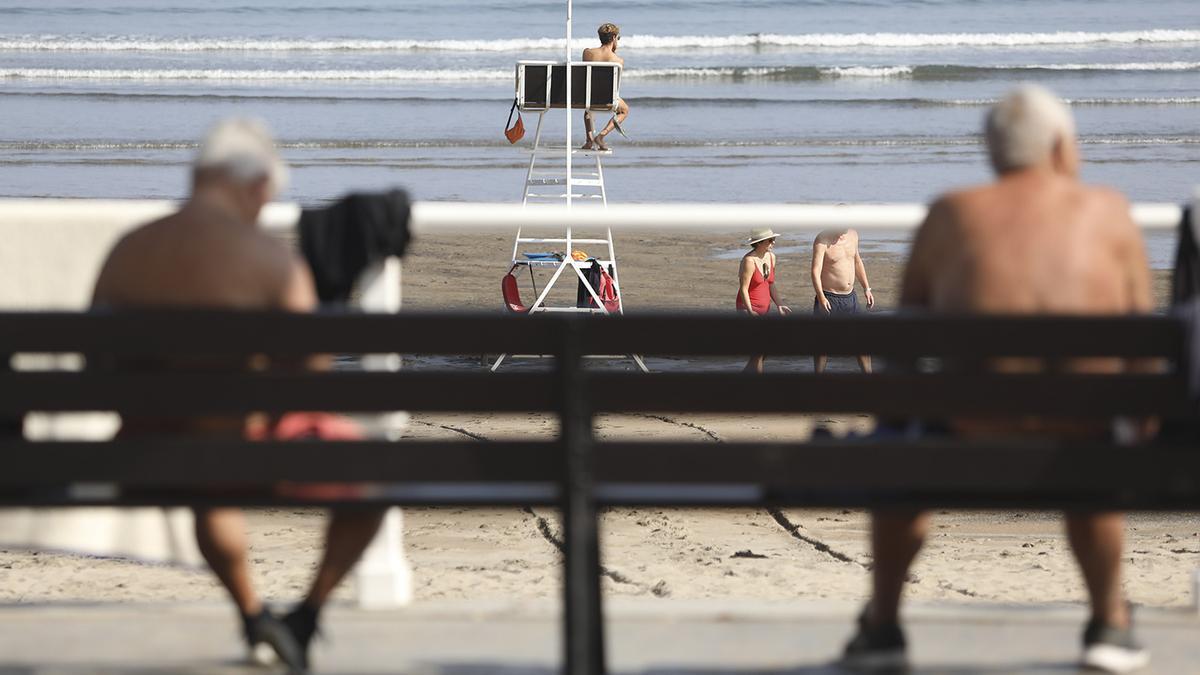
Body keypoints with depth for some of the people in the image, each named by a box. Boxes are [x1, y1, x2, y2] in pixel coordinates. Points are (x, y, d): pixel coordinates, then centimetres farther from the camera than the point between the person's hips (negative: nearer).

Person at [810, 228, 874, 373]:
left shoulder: (852, 235, 6)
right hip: (829, 299, -6)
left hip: (850, 297, 6)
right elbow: (816, 271, -22)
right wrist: (821, 298, -34)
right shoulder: (822, 241, -15)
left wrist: (866, 288, 18)